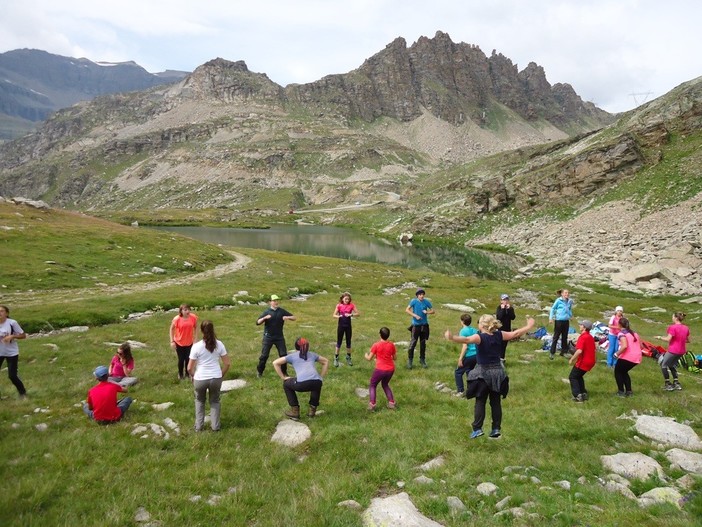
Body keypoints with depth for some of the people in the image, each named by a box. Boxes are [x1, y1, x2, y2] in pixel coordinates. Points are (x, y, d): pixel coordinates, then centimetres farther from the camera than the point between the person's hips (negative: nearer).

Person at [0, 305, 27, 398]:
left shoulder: (12, 323, -15)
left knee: (12, 376, -2)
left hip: (11, 353, -4)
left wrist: (12, 336, -24)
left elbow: (23, 335, -9)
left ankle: (23, 392, 20)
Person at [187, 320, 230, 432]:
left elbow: (190, 368, -9)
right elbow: (227, 364, 0)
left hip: (200, 379, -1)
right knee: (215, 401, 27)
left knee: (199, 400, 28)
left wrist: (193, 377, 11)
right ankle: (215, 426, 27)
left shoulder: (196, 346, -12)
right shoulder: (219, 344, -4)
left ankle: (198, 426, 30)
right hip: (216, 378, 1)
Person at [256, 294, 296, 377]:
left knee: (283, 354, 3)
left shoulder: (282, 311, 3)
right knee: (264, 355, 0)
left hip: (279, 337, 2)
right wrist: (264, 318, -27)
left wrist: (287, 317, -17)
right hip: (268, 337, -2)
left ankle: (284, 372, 18)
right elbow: (257, 323, -10)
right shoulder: (267, 312, -3)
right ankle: (259, 372, 17)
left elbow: (294, 317, 4)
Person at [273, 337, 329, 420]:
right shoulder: (312, 354, 31)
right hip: (317, 382, 3)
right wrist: (321, 377, 34)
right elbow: (326, 362, 41)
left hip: (302, 384, -3)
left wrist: (283, 377, 21)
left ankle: (295, 411, 25)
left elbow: (275, 363, 18)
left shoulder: (292, 356, 23)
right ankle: (312, 409, 35)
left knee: (286, 384, 28)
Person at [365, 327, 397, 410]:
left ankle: (372, 404, 0)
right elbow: (395, 357, 9)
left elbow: (369, 358, -5)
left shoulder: (376, 345, -11)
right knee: (385, 384, 28)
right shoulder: (391, 345, 0)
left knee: (372, 386, 15)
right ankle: (391, 402, 19)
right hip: (390, 369, 4)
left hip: (380, 369, -4)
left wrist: (366, 355, 17)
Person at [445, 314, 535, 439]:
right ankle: (496, 428, 16)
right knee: (496, 402, 12)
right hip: (498, 372, 5)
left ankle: (477, 429, 1)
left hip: (484, 372, -5)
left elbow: (466, 339, -36)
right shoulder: (499, 335, -2)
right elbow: (516, 333, 7)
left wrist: (451, 337, -51)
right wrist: (529, 325, 22)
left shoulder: (480, 337, -17)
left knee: (480, 402, 4)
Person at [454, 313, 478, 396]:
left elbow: (465, 346, -17)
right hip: (476, 355, 7)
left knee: (458, 373, 5)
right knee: (469, 371, 24)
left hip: (469, 356, -7)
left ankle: (460, 391, 0)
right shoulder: (475, 330, 10)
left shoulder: (463, 331, -10)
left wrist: (460, 359, -14)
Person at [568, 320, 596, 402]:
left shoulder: (582, 337, -19)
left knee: (572, 377, 4)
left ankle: (578, 395, -5)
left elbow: (579, 351, -29)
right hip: (590, 361, 9)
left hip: (583, 362, -9)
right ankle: (584, 394, 21)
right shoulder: (591, 337, 10)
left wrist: (572, 359, -18)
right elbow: (592, 349, 22)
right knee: (579, 376, 24)